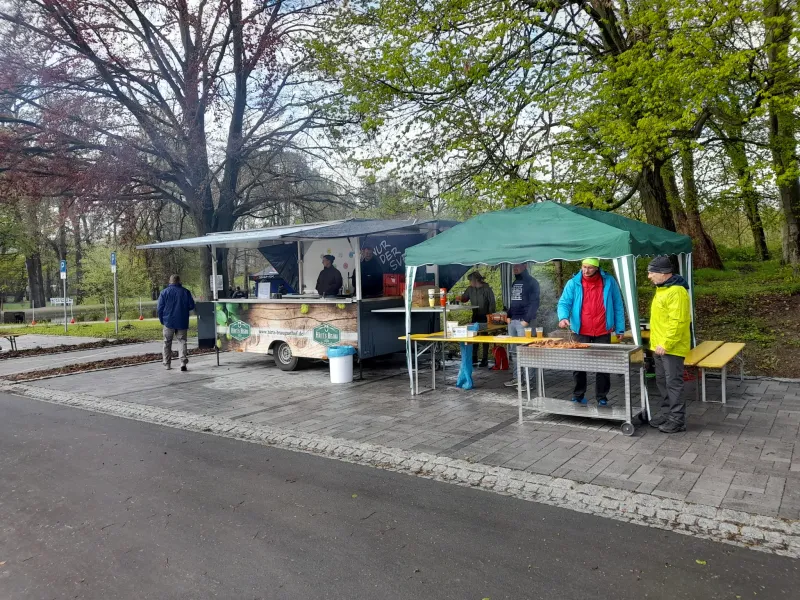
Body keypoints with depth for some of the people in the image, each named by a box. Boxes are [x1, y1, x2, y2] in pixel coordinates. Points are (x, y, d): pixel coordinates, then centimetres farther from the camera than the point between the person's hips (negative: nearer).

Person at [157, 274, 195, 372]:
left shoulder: (164, 292, -1)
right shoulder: (186, 292, 1)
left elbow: (160, 308, -2)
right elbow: (192, 306, 3)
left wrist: (161, 320, 9)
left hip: (168, 321, 0)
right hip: (182, 322, 0)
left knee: (167, 343, 11)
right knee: (182, 341, 3)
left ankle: (167, 364, 15)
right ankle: (183, 362, -13)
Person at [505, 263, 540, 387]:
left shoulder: (531, 282, -6)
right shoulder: (514, 283, 18)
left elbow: (534, 303, -12)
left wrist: (526, 320, -18)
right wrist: (508, 316, 10)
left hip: (524, 321, -8)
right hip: (512, 321, 8)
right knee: (514, 351, 9)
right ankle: (516, 377, 16)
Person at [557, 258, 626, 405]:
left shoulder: (609, 282, 1)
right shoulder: (573, 283, -1)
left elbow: (618, 306, 5)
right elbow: (564, 302, -4)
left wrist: (620, 328, 2)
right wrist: (563, 317, -25)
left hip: (603, 333, 0)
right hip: (581, 333, 0)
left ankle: (602, 397, 17)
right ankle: (578, 395, 20)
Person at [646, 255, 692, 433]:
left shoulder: (676, 291, -19)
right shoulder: (661, 289, 14)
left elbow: (677, 322, -24)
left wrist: (666, 344, -23)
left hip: (671, 348, -10)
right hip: (660, 346, 10)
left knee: (673, 383, -3)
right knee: (662, 381, 16)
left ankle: (677, 420, 5)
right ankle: (667, 413, 27)